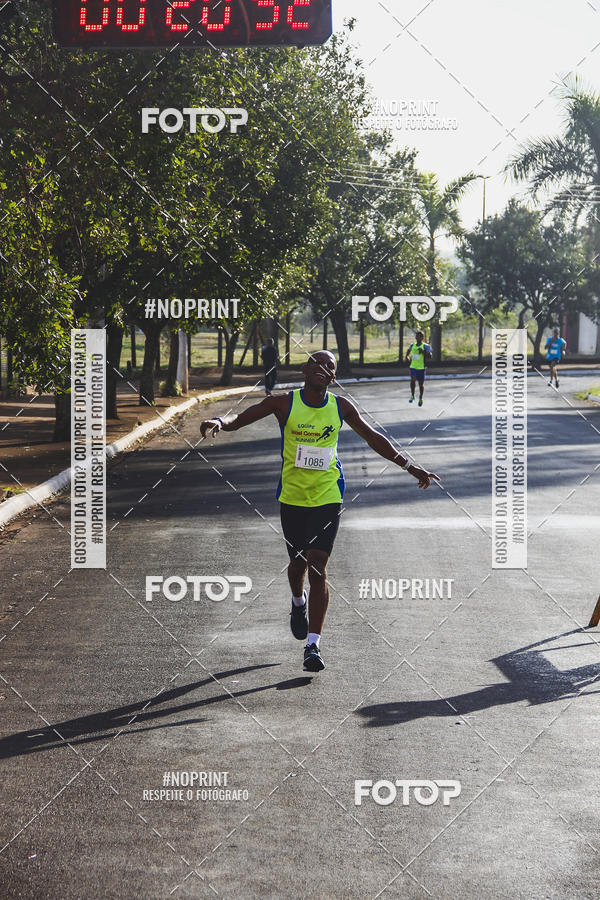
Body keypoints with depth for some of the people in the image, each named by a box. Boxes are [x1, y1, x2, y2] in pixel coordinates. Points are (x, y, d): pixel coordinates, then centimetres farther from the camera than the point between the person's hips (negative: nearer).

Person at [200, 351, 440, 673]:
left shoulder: (340, 407, 1)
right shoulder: (284, 403, -4)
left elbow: (373, 438, 12)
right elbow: (239, 419, -8)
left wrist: (411, 467, 12)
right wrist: (219, 422, -32)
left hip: (327, 496, 0)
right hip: (292, 497, 0)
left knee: (317, 566, -11)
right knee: (298, 562, 12)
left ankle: (313, 645, -9)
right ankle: (298, 603, 49)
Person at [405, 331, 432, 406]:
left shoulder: (425, 346, -6)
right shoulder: (412, 345, 8)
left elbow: (429, 357, -12)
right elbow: (408, 353, 28)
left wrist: (423, 352, -22)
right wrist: (407, 357, 10)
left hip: (421, 368, -2)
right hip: (413, 367, 2)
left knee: (421, 384, 7)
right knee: (413, 379, -20)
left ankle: (420, 399, 27)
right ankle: (412, 396, -4)